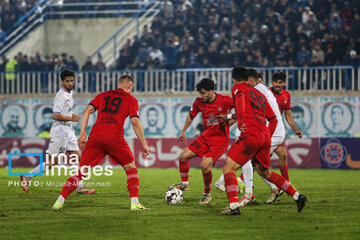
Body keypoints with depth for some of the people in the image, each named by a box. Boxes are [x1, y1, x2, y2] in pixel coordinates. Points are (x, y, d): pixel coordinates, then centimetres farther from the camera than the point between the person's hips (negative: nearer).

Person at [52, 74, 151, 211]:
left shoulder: (102, 95, 23)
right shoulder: (130, 99, 13)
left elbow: (87, 111, 12)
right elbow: (135, 122, 2)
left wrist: (82, 134, 12)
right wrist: (144, 144, 5)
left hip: (96, 137, 3)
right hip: (115, 138, -3)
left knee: (81, 171, 7)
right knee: (131, 168, 15)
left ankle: (60, 201, -2)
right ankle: (134, 202, 3)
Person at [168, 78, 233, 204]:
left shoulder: (225, 100, -18)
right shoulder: (199, 102, -2)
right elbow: (191, 115, 17)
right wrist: (183, 131, 25)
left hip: (220, 140, -6)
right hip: (206, 136, 6)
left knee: (205, 165, -21)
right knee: (183, 156, 1)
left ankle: (207, 194, 1)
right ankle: (184, 183, 25)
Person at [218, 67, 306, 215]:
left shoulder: (238, 88, 8)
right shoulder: (259, 94, 28)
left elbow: (240, 97, -18)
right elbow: (273, 119, 26)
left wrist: (240, 122, -29)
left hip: (250, 136, -7)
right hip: (265, 138, 7)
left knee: (228, 168, -6)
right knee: (265, 172, 25)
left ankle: (234, 207, -23)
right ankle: (297, 196, 24)